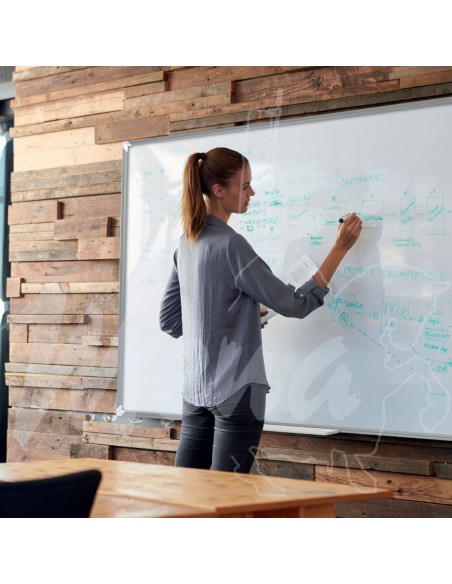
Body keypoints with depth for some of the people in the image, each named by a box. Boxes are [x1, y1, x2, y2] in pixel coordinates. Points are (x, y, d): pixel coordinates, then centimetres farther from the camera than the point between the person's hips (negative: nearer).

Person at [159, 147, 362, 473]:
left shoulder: (187, 243, 8)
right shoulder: (231, 244, -16)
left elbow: (169, 321, 15)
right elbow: (296, 305, -12)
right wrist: (340, 248, -7)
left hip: (196, 388, 8)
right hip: (236, 389, -8)